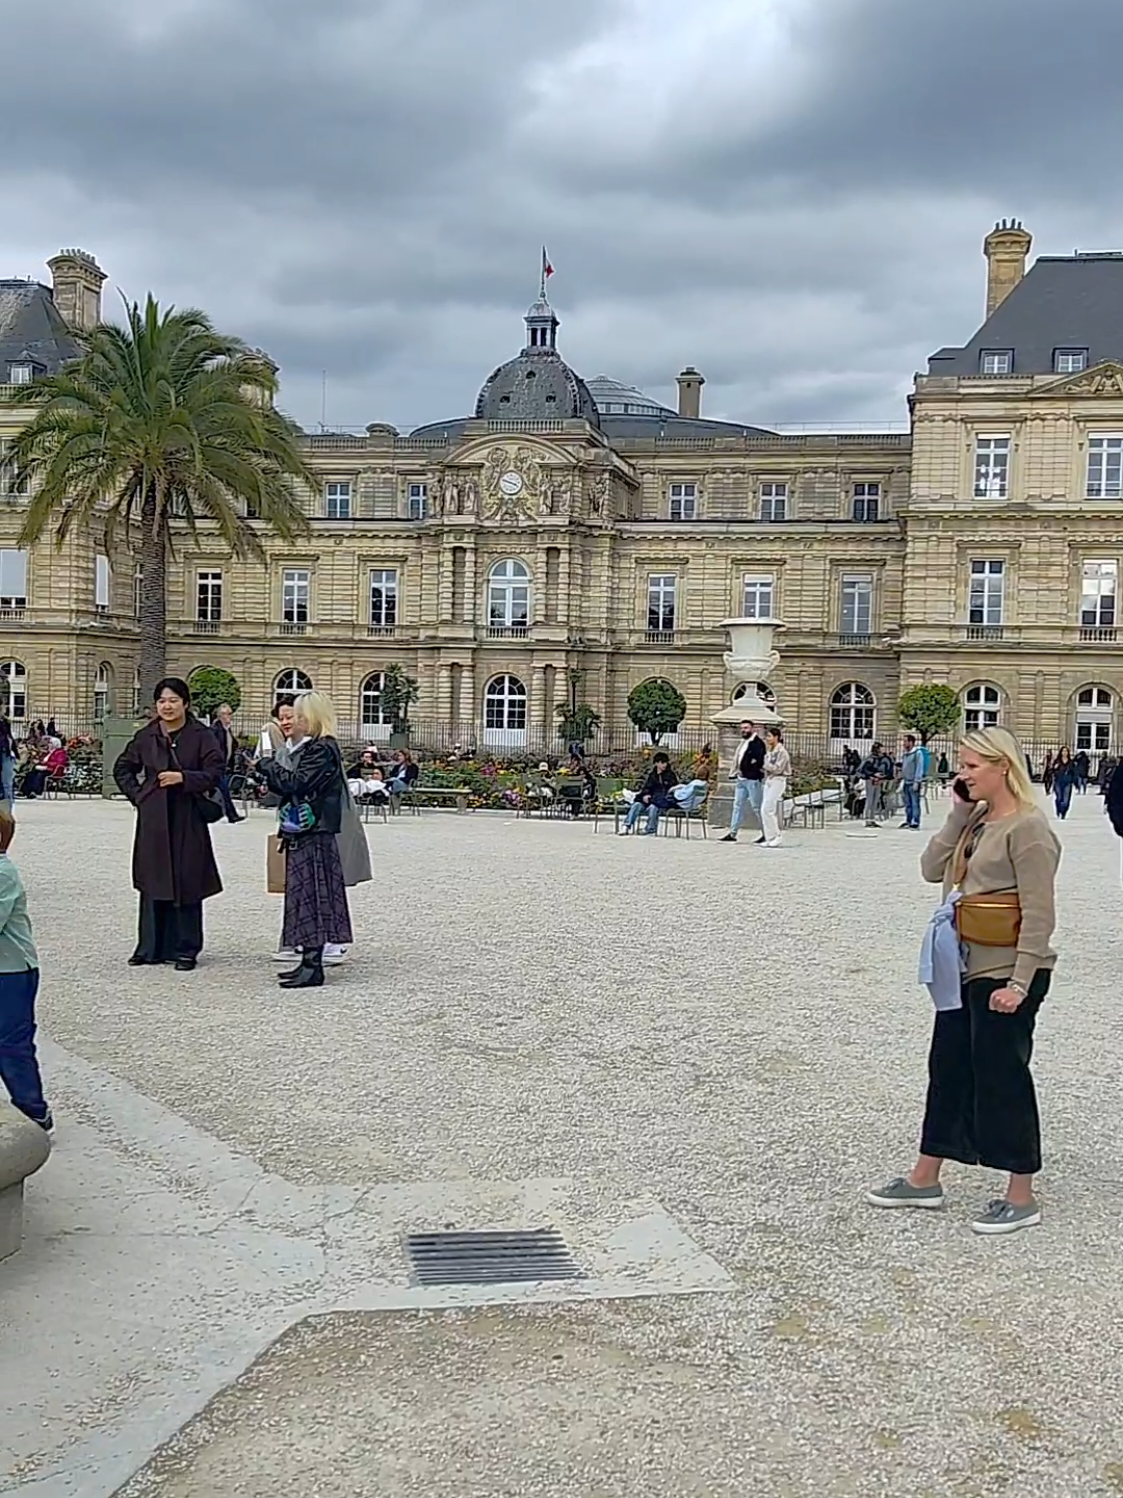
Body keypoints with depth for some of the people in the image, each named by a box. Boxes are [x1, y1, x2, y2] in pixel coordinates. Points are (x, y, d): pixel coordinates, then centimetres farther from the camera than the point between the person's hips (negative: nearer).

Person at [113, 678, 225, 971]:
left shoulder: (201, 736, -1)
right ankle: (151, 948, 15)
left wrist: (183, 778, -18)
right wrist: (137, 794, 7)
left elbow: (215, 773, -6)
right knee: (152, 884, 6)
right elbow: (122, 769, 20)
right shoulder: (145, 736, 8)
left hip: (188, 820, -3)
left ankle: (186, 949, 8)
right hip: (153, 819, 3)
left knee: (187, 884, 0)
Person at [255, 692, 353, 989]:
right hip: (301, 834, 10)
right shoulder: (307, 748, 17)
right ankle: (308, 961, 17)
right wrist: (271, 773, -1)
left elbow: (296, 783, -21)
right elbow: (286, 787, 17)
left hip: (314, 835, -10)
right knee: (304, 896, 12)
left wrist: (269, 765, -9)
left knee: (311, 896, -7)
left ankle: (313, 966, -4)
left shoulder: (323, 750, -13)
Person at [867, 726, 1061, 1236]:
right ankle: (925, 1179, 28)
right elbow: (933, 869, 5)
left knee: (1002, 1075, 0)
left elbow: (1039, 914, -19)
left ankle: (1021, 1198, 15)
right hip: (965, 968, 9)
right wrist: (959, 815, -2)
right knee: (948, 1067, 15)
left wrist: (1020, 982, -22)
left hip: (1007, 972, -9)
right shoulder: (978, 821, 11)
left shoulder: (1027, 827, -16)